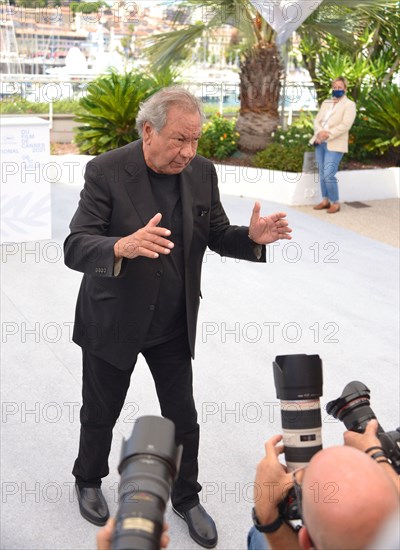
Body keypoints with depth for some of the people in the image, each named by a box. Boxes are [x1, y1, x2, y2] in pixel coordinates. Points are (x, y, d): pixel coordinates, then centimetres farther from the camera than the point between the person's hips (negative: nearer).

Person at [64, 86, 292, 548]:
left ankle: (186, 499, 38)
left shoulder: (202, 172, -7)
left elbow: (217, 236, 1)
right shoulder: (106, 171, -20)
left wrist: (252, 236, -21)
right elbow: (75, 248, -26)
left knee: (183, 418, 13)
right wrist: (123, 247, -47)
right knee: (100, 414, 18)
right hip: (113, 320, -3)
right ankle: (89, 481, 47)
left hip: (174, 323, 3)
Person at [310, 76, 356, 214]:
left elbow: (345, 125, -15)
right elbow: (317, 120, 9)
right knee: (322, 174, 9)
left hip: (334, 145, -6)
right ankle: (326, 201, 19)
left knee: (329, 175, -13)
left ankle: (335, 203, 1)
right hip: (320, 143, 7)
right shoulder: (326, 103, 17)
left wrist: (328, 135, -21)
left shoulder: (349, 105, -2)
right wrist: (320, 132, -12)